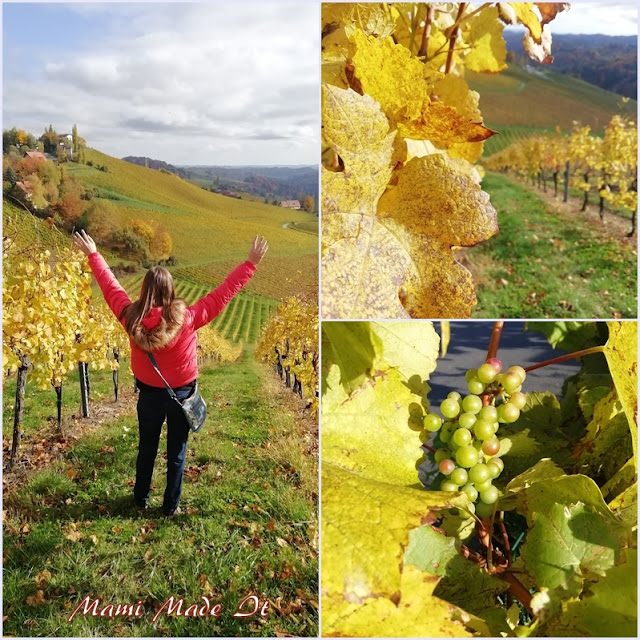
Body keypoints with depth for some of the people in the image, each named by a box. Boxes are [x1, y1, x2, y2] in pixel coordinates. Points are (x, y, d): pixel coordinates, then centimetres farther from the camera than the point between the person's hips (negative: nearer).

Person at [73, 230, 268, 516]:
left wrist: (92, 254, 11)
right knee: (176, 452, 14)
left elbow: (110, 285, -3)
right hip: (181, 394, -2)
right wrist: (251, 263, -15)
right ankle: (170, 506, 26)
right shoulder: (187, 318, -25)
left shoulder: (132, 318, -18)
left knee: (146, 448, 22)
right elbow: (224, 292, -21)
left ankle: (141, 498, 39)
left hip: (149, 394, 2)